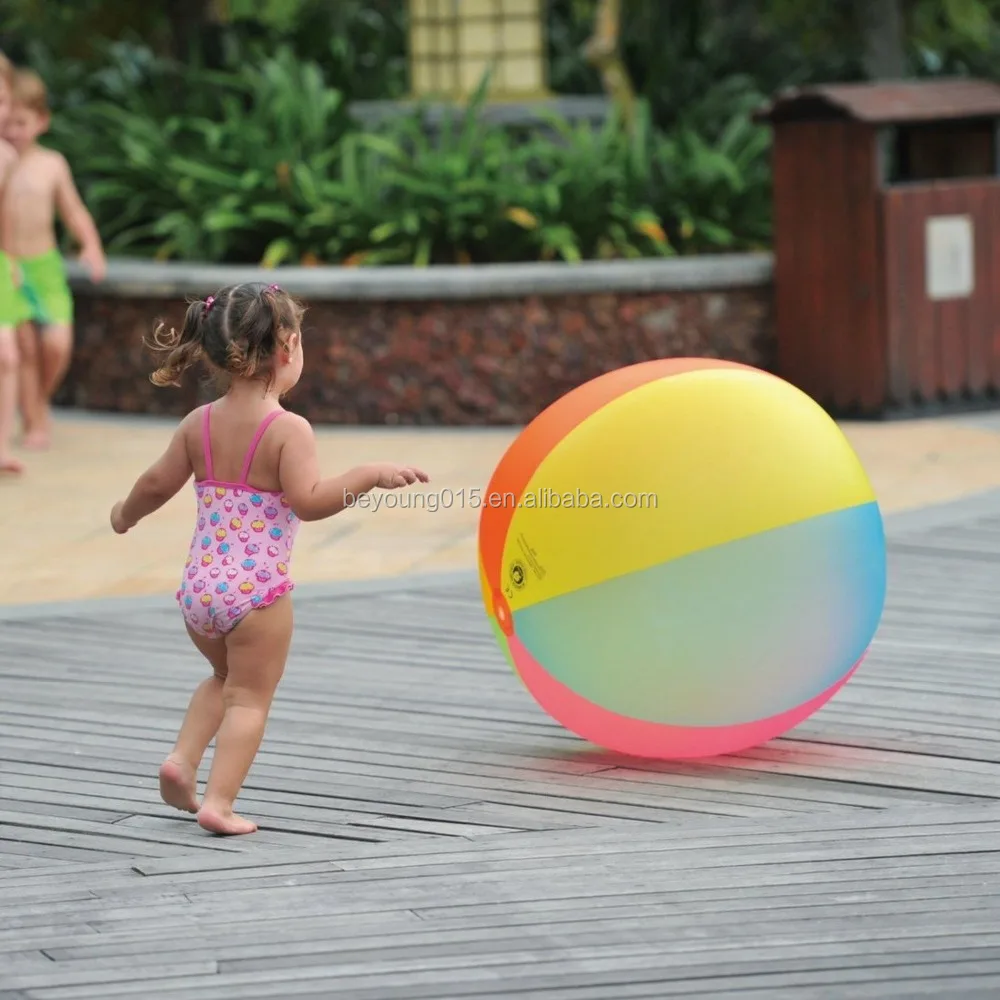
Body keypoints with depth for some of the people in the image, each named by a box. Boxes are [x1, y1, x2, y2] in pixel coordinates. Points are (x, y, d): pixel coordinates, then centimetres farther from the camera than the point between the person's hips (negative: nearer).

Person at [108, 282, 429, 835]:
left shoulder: (199, 423, 4)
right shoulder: (289, 429, -14)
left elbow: (157, 483, 12)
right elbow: (309, 501, -23)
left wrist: (126, 514, 30)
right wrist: (371, 475, -18)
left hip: (199, 585, 6)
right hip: (257, 591, -6)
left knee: (225, 678, 28)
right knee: (249, 697, 4)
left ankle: (182, 758, 13)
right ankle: (218, 802, -5)